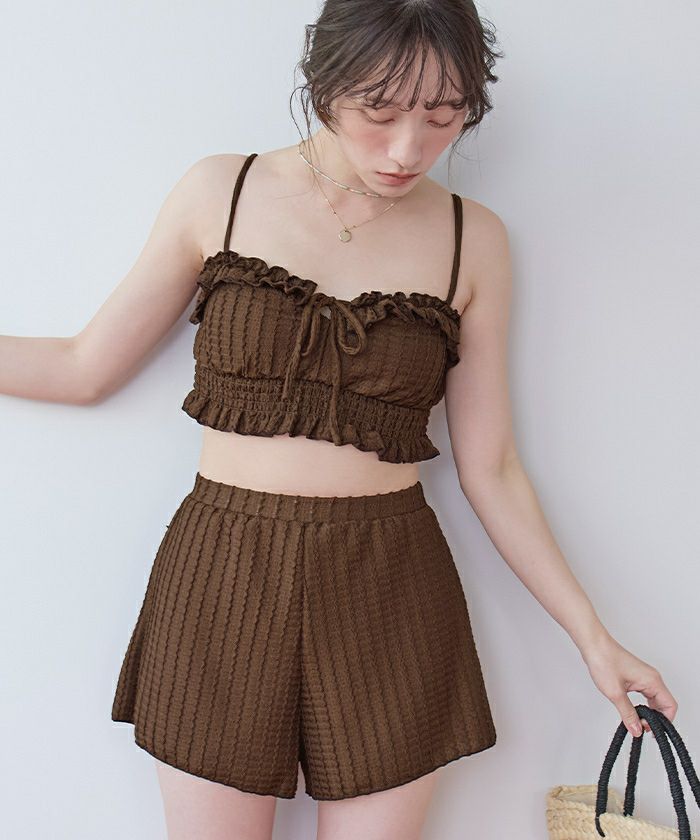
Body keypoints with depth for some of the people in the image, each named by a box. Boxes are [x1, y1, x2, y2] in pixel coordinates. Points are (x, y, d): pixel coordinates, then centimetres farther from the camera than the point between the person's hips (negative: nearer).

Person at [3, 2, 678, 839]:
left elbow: (489, 468, 3)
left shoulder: (473, 240, 0)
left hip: (388, 596, 1)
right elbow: (86, 367, 5)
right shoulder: (218, 193, -1)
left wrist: (592, 637, 3)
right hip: (222, 582, 0)